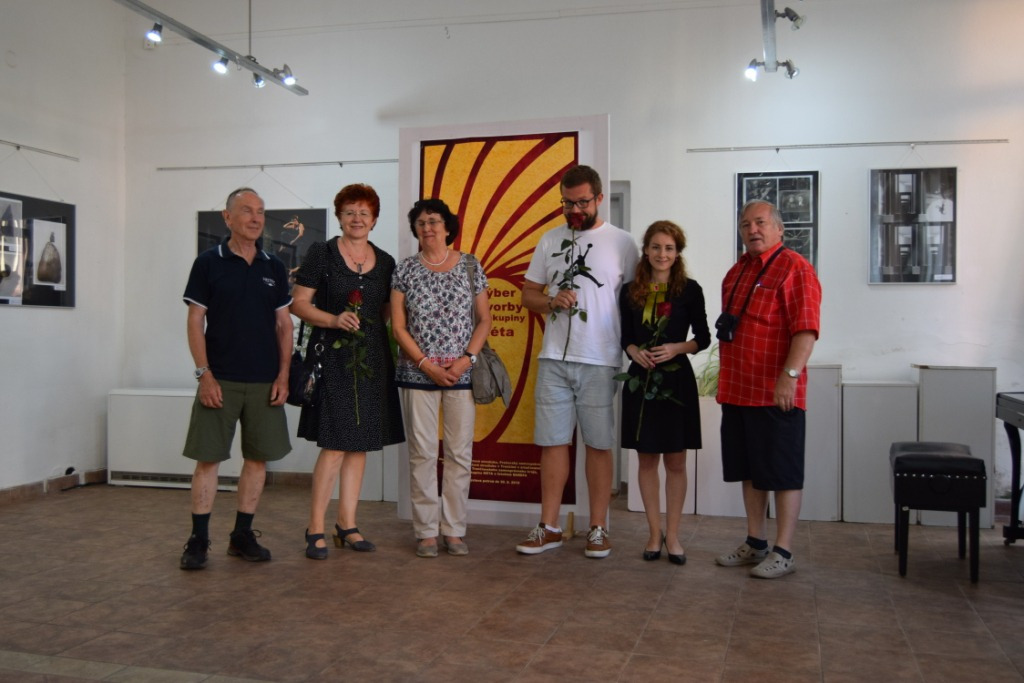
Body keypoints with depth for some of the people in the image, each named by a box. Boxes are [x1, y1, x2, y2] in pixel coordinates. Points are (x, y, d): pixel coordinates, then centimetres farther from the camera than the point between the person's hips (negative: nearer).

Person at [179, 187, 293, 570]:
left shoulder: (274, 268, 10)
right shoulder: (209, 263, 1)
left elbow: (284, 325, 11)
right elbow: (195, 322, -2)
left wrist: (283, 375, 1)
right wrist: (204, 374, -10)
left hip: (264, 381, 4)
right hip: (220, 380, -3)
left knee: (258, 457, 6)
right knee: (208, 457, -1)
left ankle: (243, 535, 18)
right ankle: (198, 540, 8)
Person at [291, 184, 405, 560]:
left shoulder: (385, 262, 13)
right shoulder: (321, 253, 0)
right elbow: (299, 303, -4)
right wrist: (335, 320, -18)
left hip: (372, 359, 5)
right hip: (332, 357, -5)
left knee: (361, 444, 8)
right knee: (335, 444, -10)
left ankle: (347, 523, 18)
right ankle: (315, 527, 1)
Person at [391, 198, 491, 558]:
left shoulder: (470, 266, 6)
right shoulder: (405, 269, 5)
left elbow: (484, 319, 6)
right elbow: (398, 326, 1)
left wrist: (467, 359, -8)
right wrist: (426, 364, -9)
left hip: (462, 373, 1)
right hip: (418, 374, 0)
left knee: (460, 452, 3)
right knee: (422, 453, 2)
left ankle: (454, 529, 14)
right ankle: (426, 531, 12)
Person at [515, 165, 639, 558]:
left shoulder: (621, 243, 1)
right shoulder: (550, 241, 11)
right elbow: (528, 294, 14)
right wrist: (552, 302, -8)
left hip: (600, 362, -3)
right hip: (553, 359, 3)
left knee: (598, 445, 4)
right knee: (552, 442, 7)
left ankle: (598, 529, 16)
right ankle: (549, 528, 16)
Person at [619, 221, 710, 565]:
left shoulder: (689, 290, -1)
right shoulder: (630, 292, 5)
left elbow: (703, 337, 3)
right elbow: (626, 338, 10)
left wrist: (677, 348, -15)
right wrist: (635, 351, -11)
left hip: (677, 379, -2)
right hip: (641, 380, 2)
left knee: (675, 461, 4)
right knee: (646, 459, 8)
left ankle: (672, 535, 15)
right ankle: (654, 532, 19)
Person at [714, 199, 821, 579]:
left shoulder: (794, 268, -8)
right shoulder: (737, 272, 17)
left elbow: (806, 330, -17)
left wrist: (790, 375, -25)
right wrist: (725, 378, 20)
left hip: (776, 393, -8)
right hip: (737, 390, 8)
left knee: (783, 474, 1)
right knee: (750, 471, 15)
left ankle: (783, 553, 9)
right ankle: (755, 544, 26)